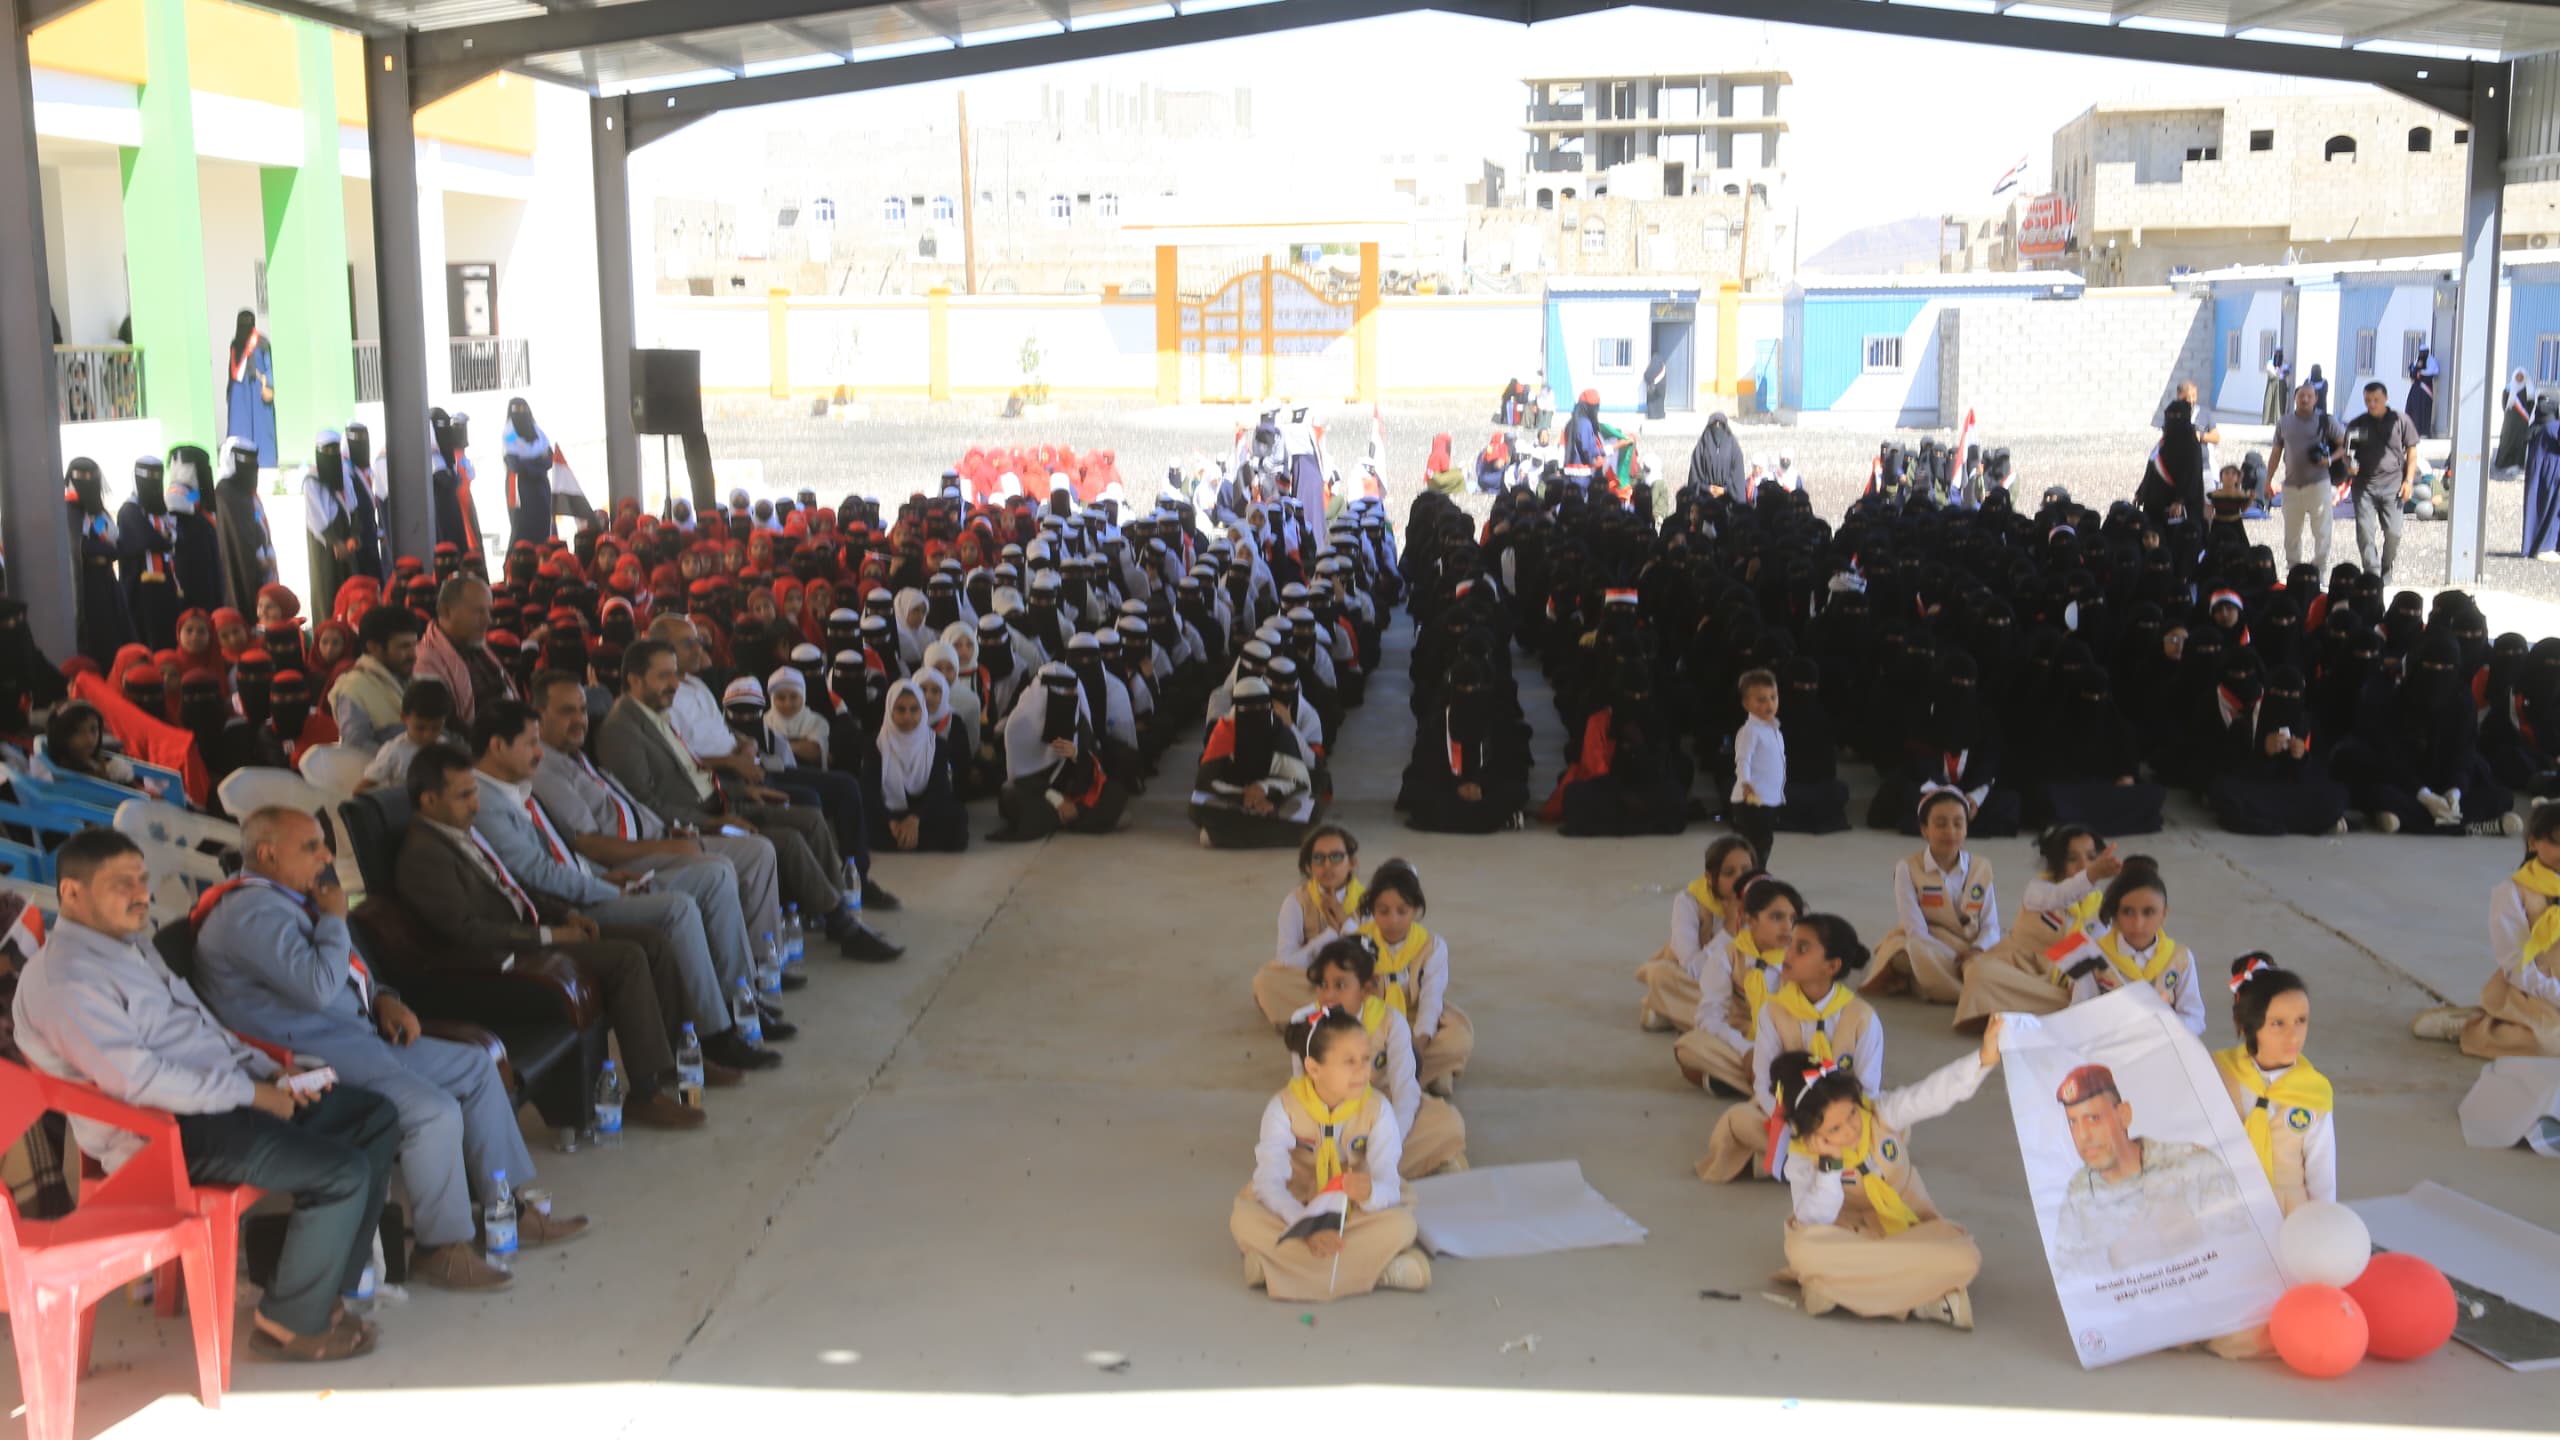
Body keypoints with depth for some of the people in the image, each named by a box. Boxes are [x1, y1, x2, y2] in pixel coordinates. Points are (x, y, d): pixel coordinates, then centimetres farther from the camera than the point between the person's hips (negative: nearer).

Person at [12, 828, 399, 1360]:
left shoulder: (132, 945, 17)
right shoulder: (64, 979, -16)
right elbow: (137, 1079, -24)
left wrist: (268, 1070, 8)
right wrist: (251, 1093, -19)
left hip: (221, 1097, 11)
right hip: (168, 1134, -11)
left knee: (377, 1117, 6)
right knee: (343, 1172, -22)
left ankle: (328, 1289, 9)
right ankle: (291, 1323, -5)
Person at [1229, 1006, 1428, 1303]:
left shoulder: (1377, 1109, -15)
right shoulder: (1284, 1108, -17)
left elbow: (1389, 1186, -21)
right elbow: (1269, 1181, -22)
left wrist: (1370, 1193, -47)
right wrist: (1307, 1228, -38)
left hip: (1354, 1216, 0)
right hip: (1297, 1213, 0)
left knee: (1401, 1224, -31)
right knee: (1244, 1221, -32)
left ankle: (1284, 1264, -27)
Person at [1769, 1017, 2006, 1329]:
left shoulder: (1883, 1111, -19)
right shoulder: (1802, 1157, -18)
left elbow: (1935, 1092, -34)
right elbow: (1814, 1221, -26)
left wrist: (1985, 1057, -50)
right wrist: (1829, 1164, -36)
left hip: (1912, 1228, 2)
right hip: (1851, 1237, -1)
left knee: (1964, 1259, -29)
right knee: (1803, 1249, -35)